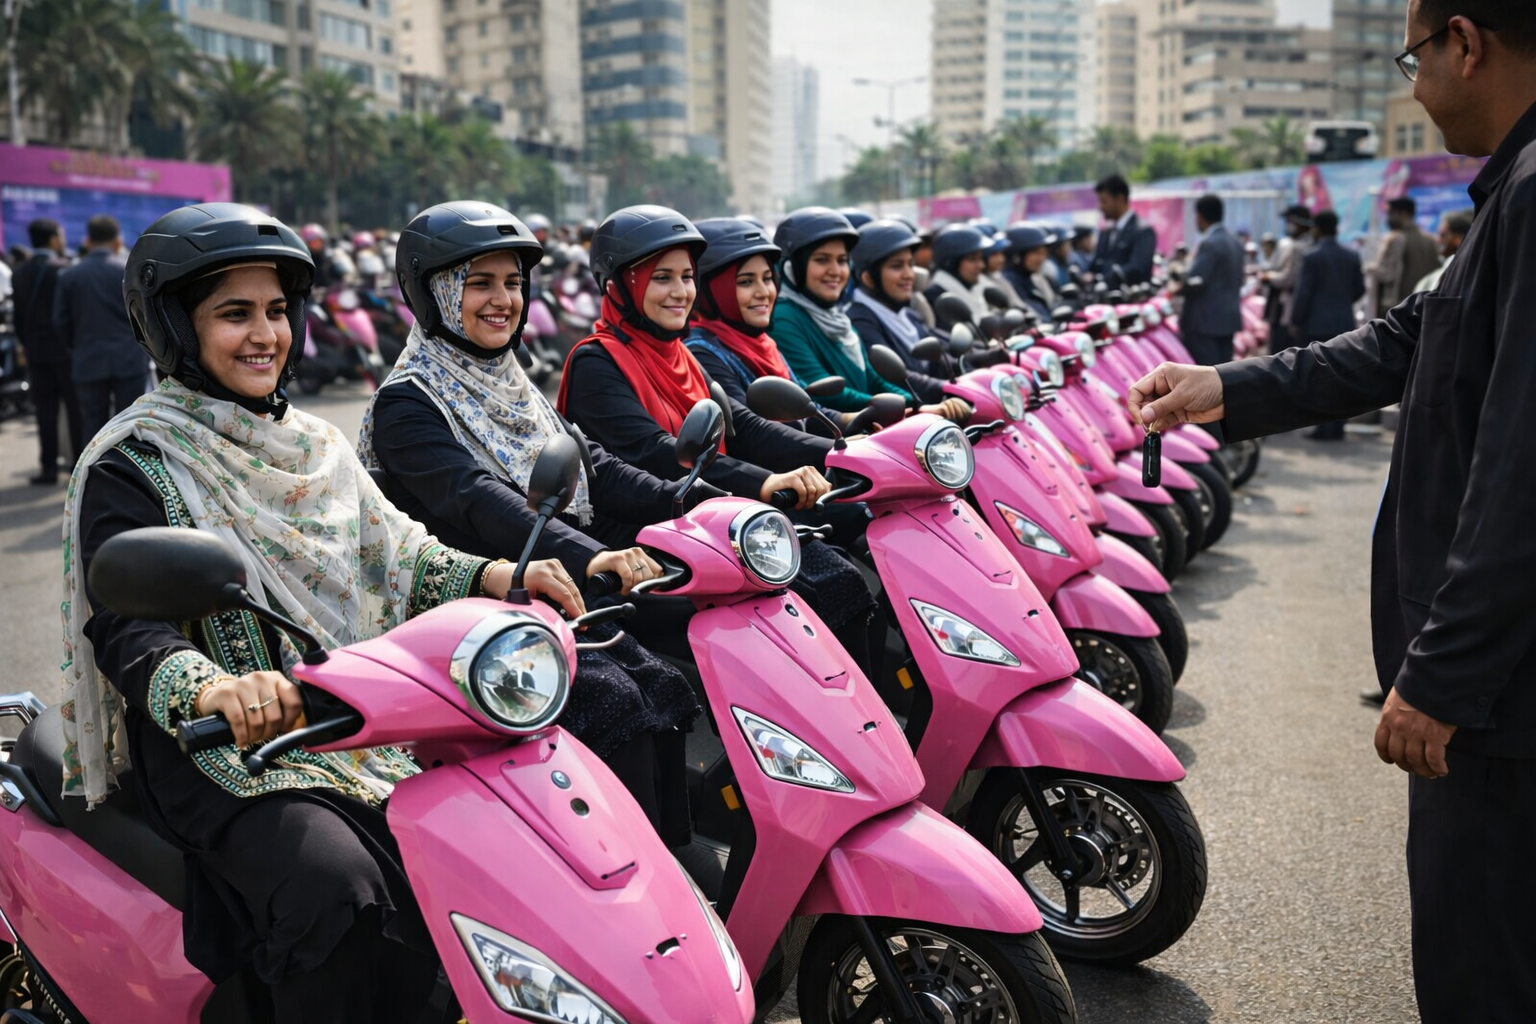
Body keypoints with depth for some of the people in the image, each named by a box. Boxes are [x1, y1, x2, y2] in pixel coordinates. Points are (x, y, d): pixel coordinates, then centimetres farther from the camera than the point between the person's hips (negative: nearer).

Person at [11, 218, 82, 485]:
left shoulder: (20, 273, 7)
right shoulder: (62, 270, -12)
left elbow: (18, 315, 10)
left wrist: (26, 344, 17)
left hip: (36, 350, 5)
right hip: (64, 348, -5)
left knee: (45, 411, 6)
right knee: (76, 408, 2)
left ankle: (48, 467, 6)